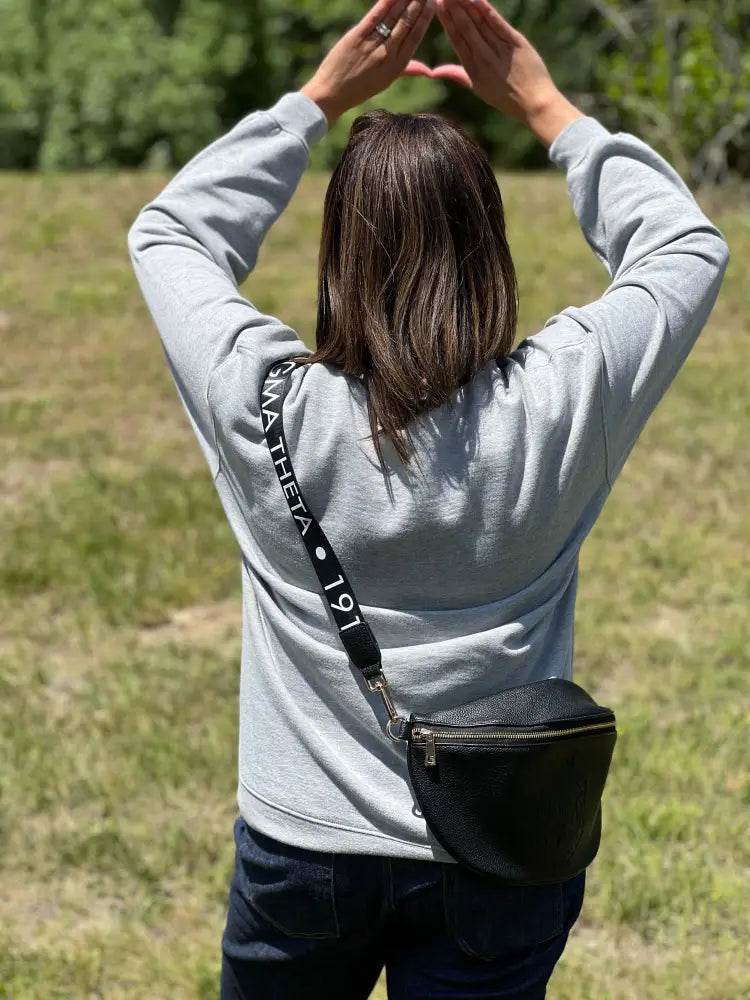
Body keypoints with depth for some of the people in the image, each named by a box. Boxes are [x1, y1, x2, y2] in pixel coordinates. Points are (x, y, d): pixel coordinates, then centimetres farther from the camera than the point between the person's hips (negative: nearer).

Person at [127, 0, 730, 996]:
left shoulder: (271, 411, -18)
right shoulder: (554, 410, -18)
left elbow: (168, 233, 2)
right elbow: (687, 246, 1)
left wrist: (321, 97, 1)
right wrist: (543, 103, 3)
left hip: (301, 849, 1)